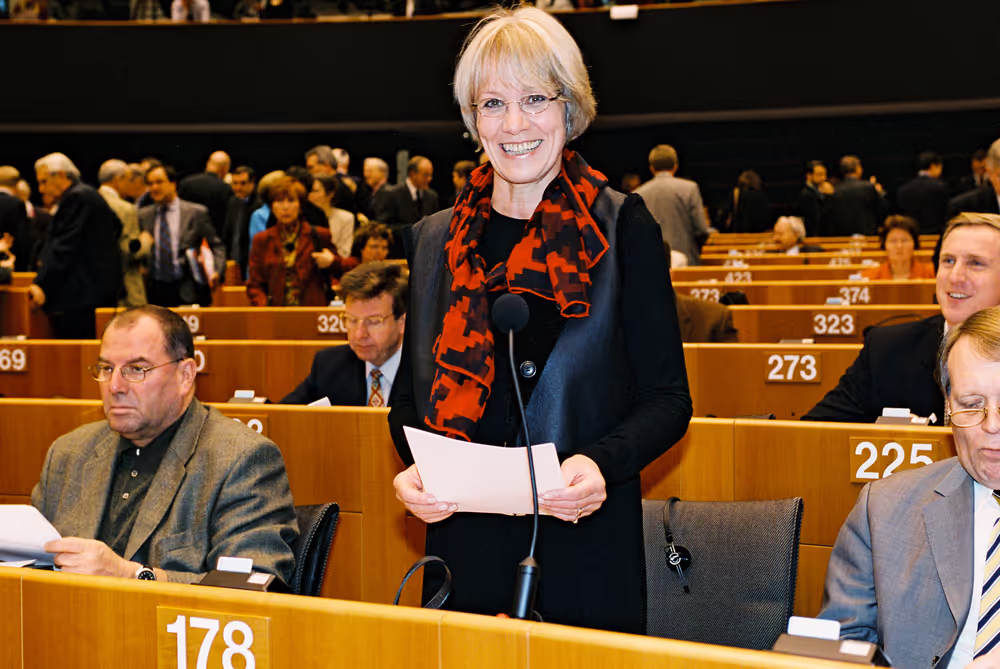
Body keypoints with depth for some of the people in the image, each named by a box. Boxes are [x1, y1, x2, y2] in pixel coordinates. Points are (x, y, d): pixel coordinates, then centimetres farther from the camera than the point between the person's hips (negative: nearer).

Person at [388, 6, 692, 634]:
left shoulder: (622, 228, -2)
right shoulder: (437, 240, 9)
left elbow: (669, 398, -2)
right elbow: (411, 391, 14)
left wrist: (601, 462, -20)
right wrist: (414, 468, -6)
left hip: (585, 544, -3)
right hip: (465, 542, 3)